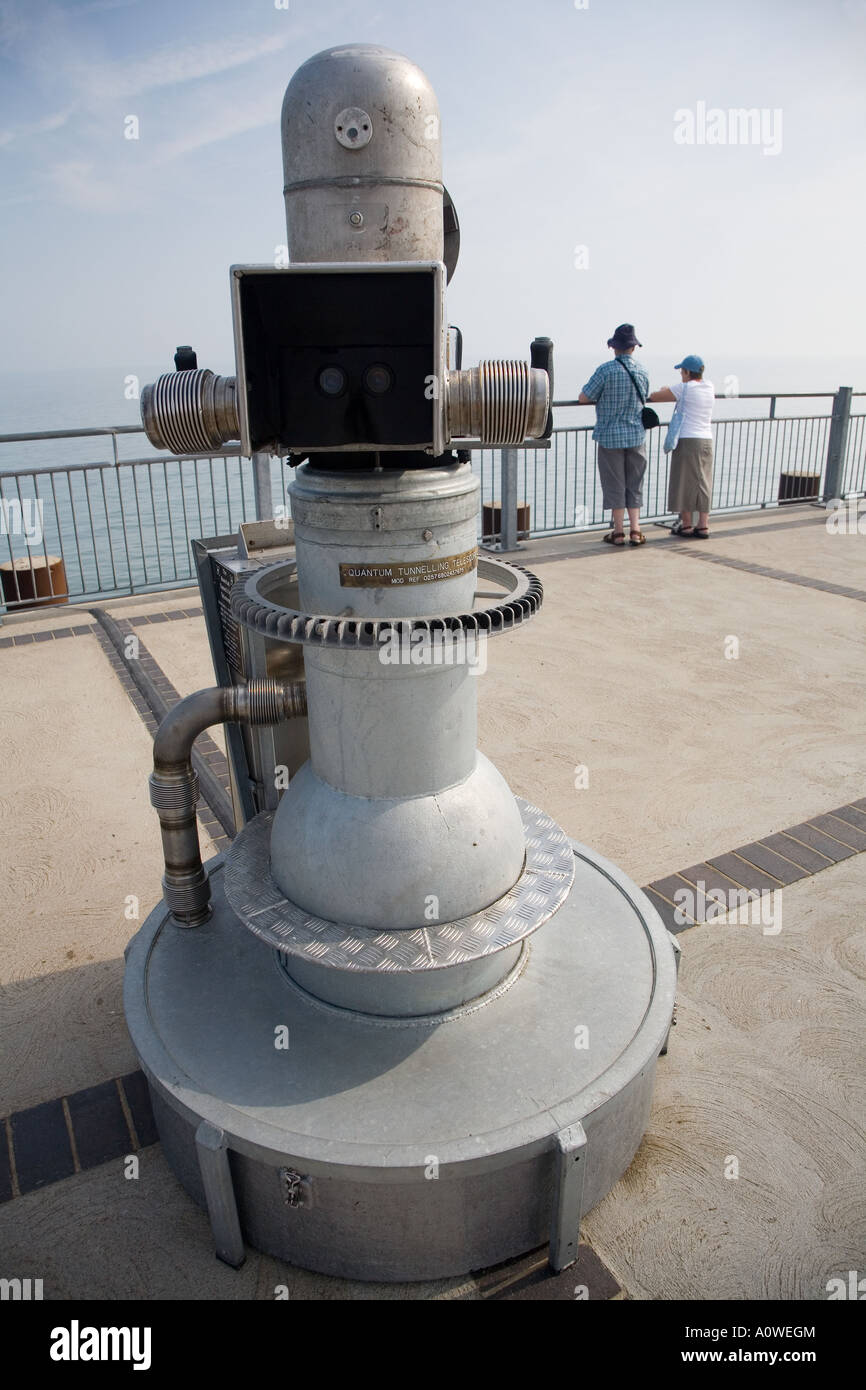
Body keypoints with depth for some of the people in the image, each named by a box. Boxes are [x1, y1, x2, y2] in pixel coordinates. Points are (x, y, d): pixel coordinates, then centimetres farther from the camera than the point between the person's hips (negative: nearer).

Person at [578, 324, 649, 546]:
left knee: (615, 485, 4)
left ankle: (618, 533, 8)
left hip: (611, 436, -4)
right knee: (634, 485, 11)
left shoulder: (606, 370, -12)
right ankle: (635, 531, 7)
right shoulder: (642, 371, 3)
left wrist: (599, 399, 11)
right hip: (636, 435, 4)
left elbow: (583, 398, -9)